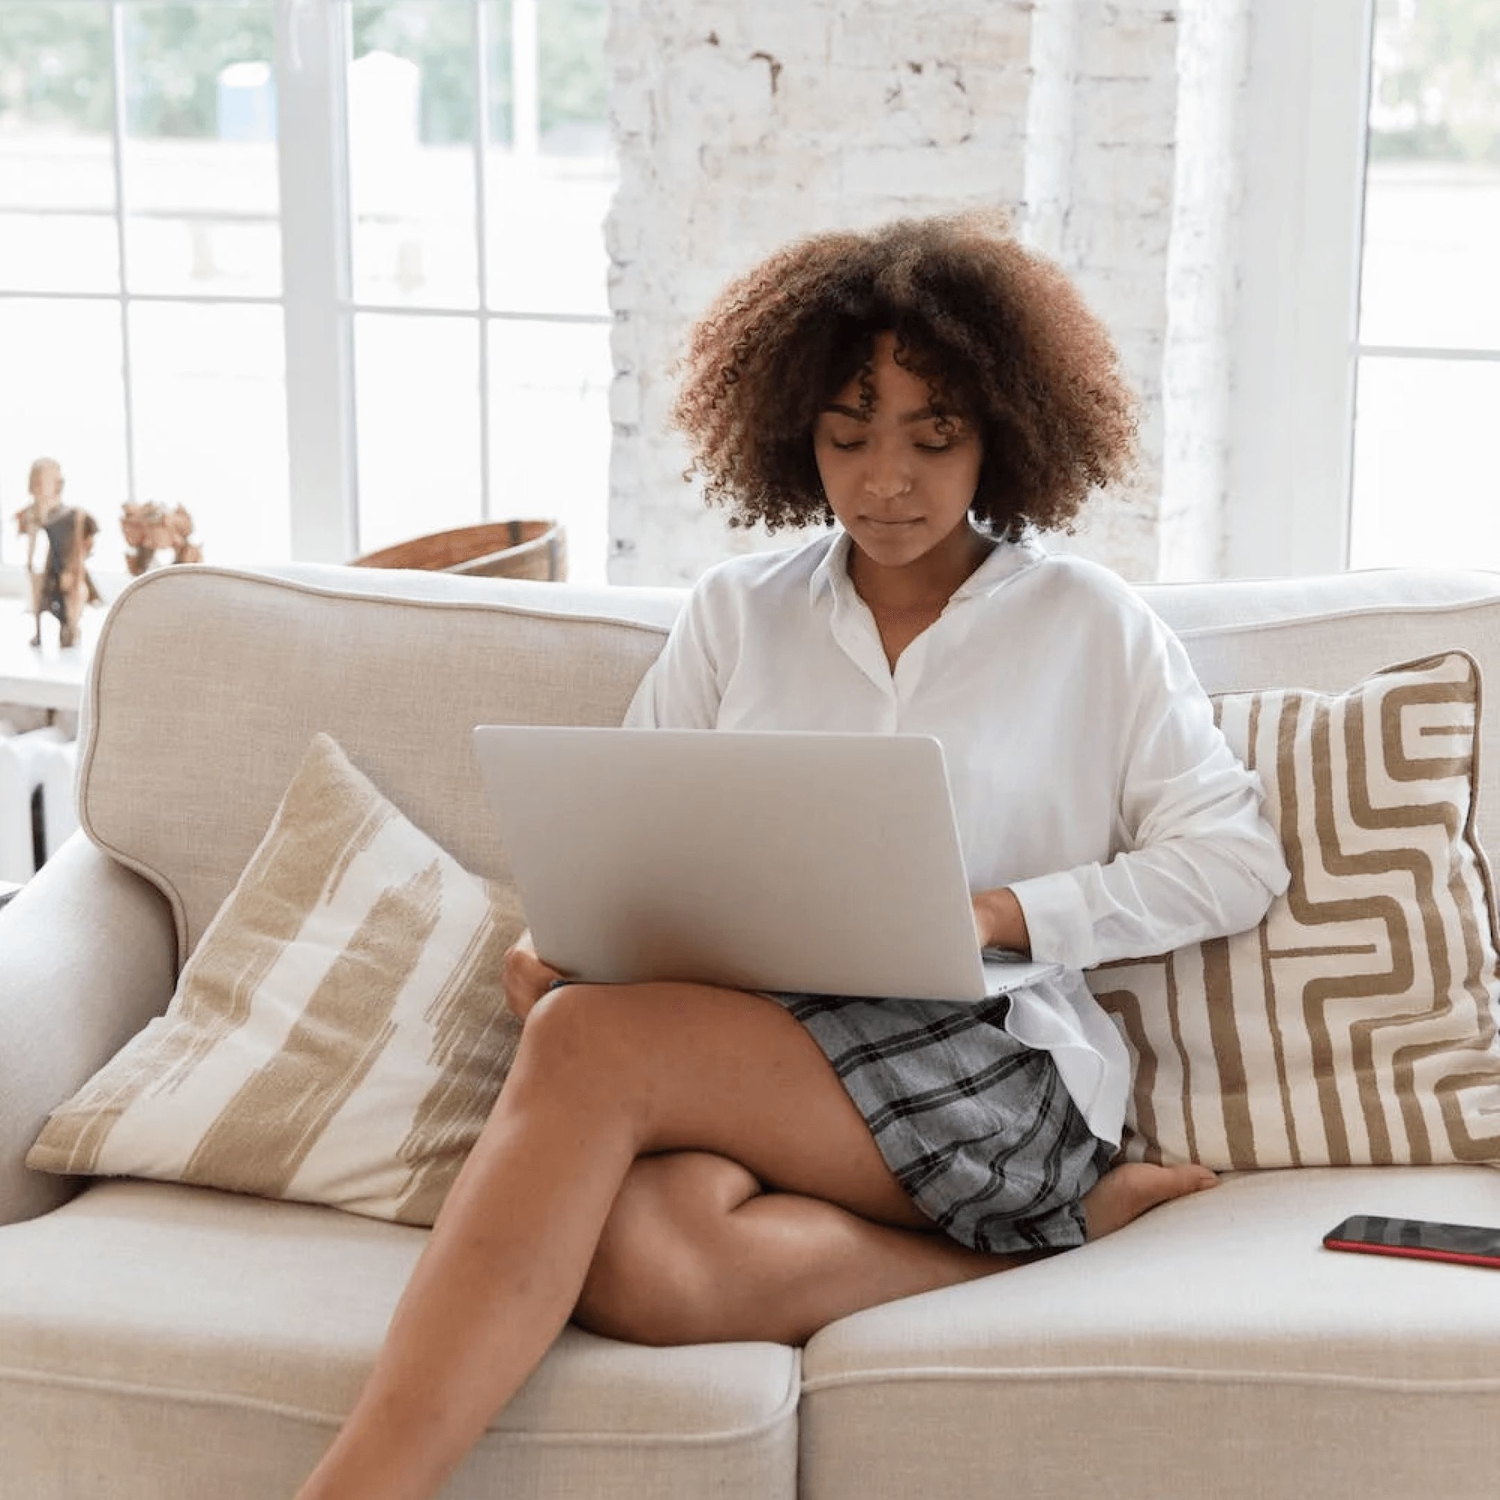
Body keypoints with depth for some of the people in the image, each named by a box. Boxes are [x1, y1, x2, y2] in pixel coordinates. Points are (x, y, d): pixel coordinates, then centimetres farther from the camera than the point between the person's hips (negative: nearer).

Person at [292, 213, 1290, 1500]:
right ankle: (1068, 1227, -19)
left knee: (592, 1042, -34)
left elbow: (1235, 858, 9)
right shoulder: (736, 615, 20)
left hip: (1001, 1066, -4)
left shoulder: (1089, 624, 13)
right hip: (739, 1046, 4)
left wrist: (1002, 912, -6)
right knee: (631, 1252, -37)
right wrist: (560, 943, -7)